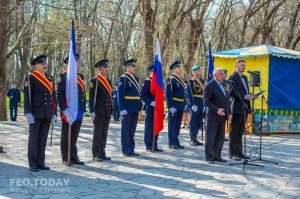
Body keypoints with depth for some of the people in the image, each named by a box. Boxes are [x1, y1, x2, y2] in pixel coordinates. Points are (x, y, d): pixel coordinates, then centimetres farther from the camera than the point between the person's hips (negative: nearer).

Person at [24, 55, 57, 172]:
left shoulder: (50, 78, 13)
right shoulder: (30, 78, -5)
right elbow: (27, 96, -10)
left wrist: (54, 113, 9)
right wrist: (28, 113, -17)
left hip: (47, 114, 5)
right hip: (35, 114, -5)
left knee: (43, 139, 9)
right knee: (34, 138, 2)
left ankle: (40, 163, 17)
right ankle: (32, 164, 10)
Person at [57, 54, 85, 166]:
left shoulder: (80, 77, 14)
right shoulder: (63, 76, -7)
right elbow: (59, 94, -13)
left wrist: (83, 110, 12)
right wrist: (64, 109, -19)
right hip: (68, 113, -6)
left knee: (74, 136, 12)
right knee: (66, 136, 5)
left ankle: (74, 157, 20)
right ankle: (66, 159, 14)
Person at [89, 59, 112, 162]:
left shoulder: (109, 82, 17)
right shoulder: (94, 81, -6)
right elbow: (91, 97, -11)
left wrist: (111, 110, 15)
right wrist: (92, 111, -16)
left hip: (107, 112, 7)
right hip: (98, 112, -7)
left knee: (104, 133, 10)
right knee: (97, 133, 0)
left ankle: (102, 153, 16)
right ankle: (96, 154, 6)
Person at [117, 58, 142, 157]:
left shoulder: (136, 78, 14)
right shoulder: (123, 78, -8)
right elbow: (120, 95, -12)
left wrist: (140, 106, 13)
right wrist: (122, 108, -17)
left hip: (135, 109, 7)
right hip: (127, 109, -7)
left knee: (132, 129, 12)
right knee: (126, 129, 2)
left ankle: (131, 149, 19)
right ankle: (126, 150, 9)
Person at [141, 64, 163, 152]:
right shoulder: (147, 81, -8)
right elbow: (142, 95, -13)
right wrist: (151, 102, -23)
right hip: (150, 108, -7)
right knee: (149, 127, 0)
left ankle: (154, 145, 17)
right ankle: (149, 146, 7)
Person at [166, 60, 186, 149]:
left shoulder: (180, 80, 16)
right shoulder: (170, 80, -10)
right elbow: (168, 94, -15)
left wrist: (184, 104, 14)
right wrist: (170, 107, -20)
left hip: (180, 106, 8)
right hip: (174, 106, -8)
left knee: (178, 125, 12)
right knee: (172, 125, 0)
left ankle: (176, 142, 20)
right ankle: (172, 143, 6)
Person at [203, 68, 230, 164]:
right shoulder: (210, 85, -10)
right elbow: (206, 101, -14)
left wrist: (229, 112, 11)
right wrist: (216, 110, -22)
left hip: (222, 116, 7)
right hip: (213, 116, -7)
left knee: (220, 138, 11)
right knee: (210, 137, 0)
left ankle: (217, 156, 19)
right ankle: (209, 157, 6)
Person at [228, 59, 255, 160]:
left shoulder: (244, 77, 19)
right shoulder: (233, 77, -8)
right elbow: (232, 92, -17)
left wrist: (250, 96, 2)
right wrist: (245, 96, -24)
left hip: (245, 107, 8)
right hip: (237, 107, -8)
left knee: (240, 131, 12)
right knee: (234, 131, -2)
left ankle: (239, 152, 18)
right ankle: (232, 153, 3)